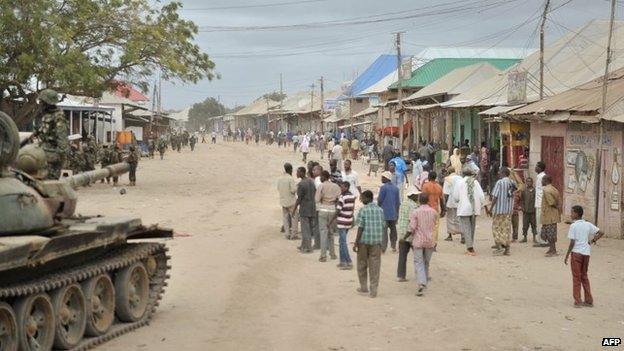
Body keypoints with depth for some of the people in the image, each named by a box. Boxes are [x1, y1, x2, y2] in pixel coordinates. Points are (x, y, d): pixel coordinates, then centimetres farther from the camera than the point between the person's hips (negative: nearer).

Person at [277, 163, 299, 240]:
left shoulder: (279, 178, 2)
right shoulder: (290, 178, -18)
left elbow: (278, 189, 9)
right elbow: (293, 190, -20)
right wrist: (296, 187, 0)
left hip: (283, 201, 6)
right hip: (291, 201, -6)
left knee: (285, 218, 12)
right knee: (294, 218, 3)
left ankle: (287, 234, 14)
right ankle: (293, 235, 1)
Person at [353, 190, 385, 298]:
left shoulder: (363, 210, -9)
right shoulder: (380, 210, 5)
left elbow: (360, 228, -12)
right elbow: (383, 227, 8)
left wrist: (356, 242, -7)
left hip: (364, 241, -3)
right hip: (376, 241, 3)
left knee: (362, 264, 13)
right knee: (375, 265, 4)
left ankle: (364, 287, 21)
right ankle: (373, 290, 2)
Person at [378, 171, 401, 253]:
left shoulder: (383, 187, -12)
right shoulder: (396, 188, 8)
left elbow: (380, 200, -11)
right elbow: (398, 202, 11)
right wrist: (397, 213, 18)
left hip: (384, 213, -6)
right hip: (393, 214, 6)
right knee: (393, 229, 16)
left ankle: (383, 248, -7)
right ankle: (393, 246, 21)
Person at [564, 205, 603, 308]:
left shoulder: (573, 226, -11)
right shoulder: (588, 225, 5)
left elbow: (572, 243, -13)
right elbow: (601, 233, 3)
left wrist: (566, 256, -7)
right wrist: (592, 241, 12)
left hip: (576, 253, -5)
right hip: (586, 253, 5)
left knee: (576, 277, 4)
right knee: (584, 277, 16)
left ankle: (578, 301, 5)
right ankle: (589, 301, 16)